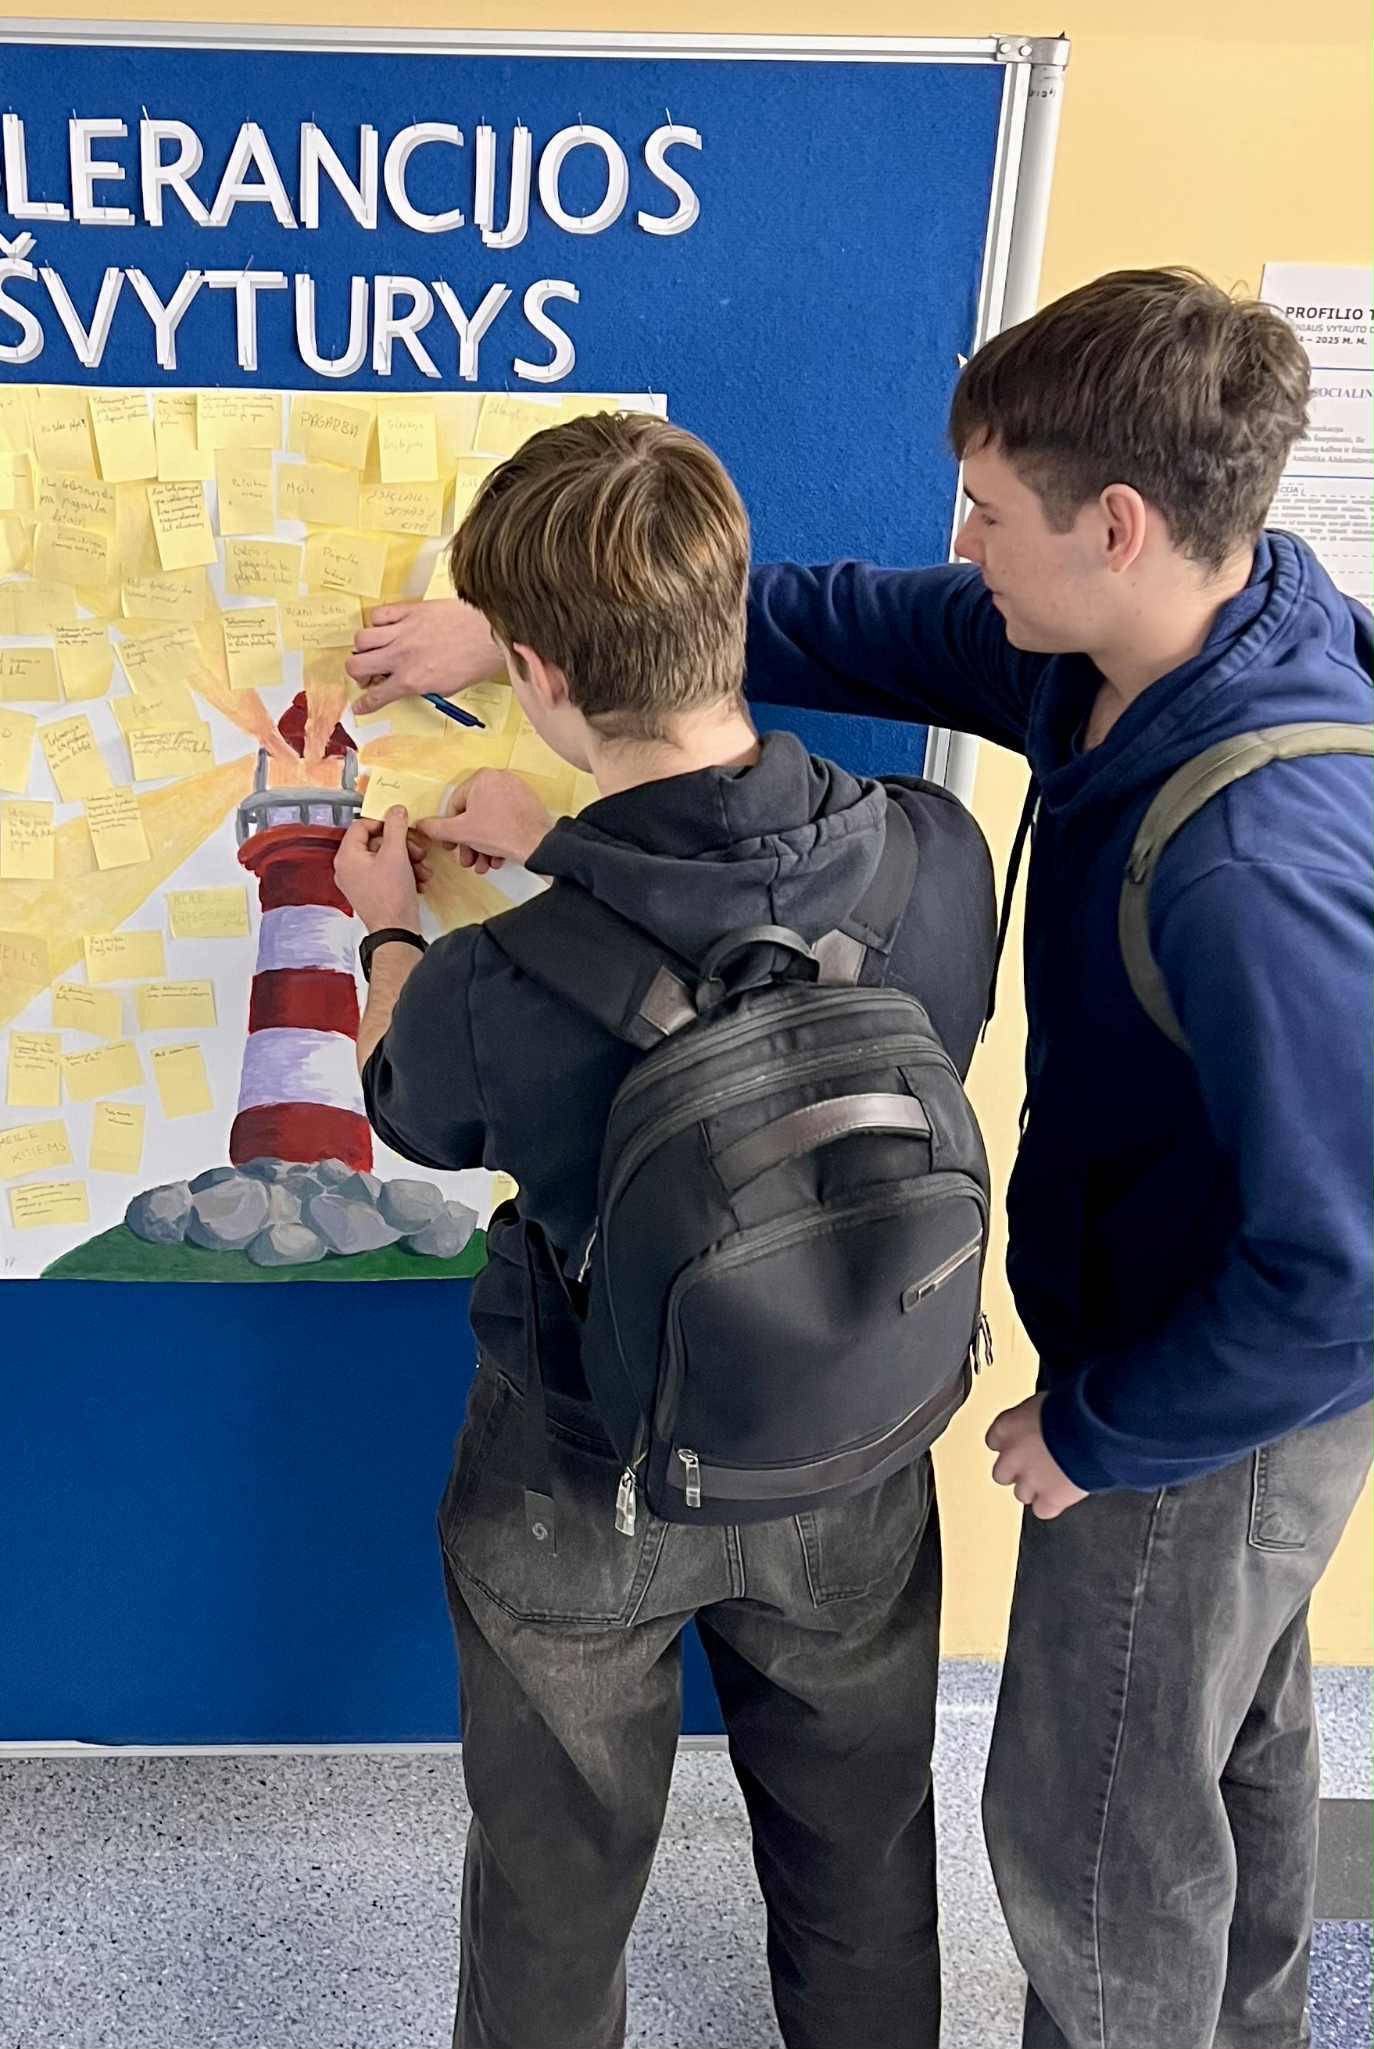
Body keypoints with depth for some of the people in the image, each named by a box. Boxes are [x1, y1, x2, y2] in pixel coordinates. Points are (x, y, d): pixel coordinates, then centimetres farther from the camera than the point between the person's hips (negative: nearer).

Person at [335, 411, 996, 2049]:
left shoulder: (495, 987, -33)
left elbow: (416, 1118, -7)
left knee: (555, 1888, 27)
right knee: (859, 1860, 30)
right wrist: (561, 852, 6)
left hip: (581, 1496, -2)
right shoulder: (940, 858, -24)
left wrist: (393, 934, 12)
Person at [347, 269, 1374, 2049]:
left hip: (1214, 1411, -9)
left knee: (1089, 1820, 16)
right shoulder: (1138, 643, -11)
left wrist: (1096, 1432, -17)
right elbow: (851, 626, -2)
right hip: (1201, 1331, 9)